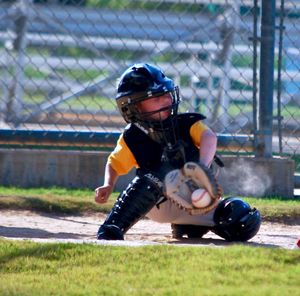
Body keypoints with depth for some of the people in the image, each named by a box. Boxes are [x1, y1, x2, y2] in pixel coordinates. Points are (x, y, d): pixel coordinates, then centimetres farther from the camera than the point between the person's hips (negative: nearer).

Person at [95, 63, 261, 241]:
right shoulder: (133, 138, -7)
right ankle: (111, 230, -34)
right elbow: (114, 164, 5)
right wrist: (108, 185, -17)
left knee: (248, 221, -16)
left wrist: (203, 167, -48)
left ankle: (187, 227, 7)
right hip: (158, 205, -2)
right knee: (153, 179, -37)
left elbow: (209, 138, -28)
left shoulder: (188, 124, -9)